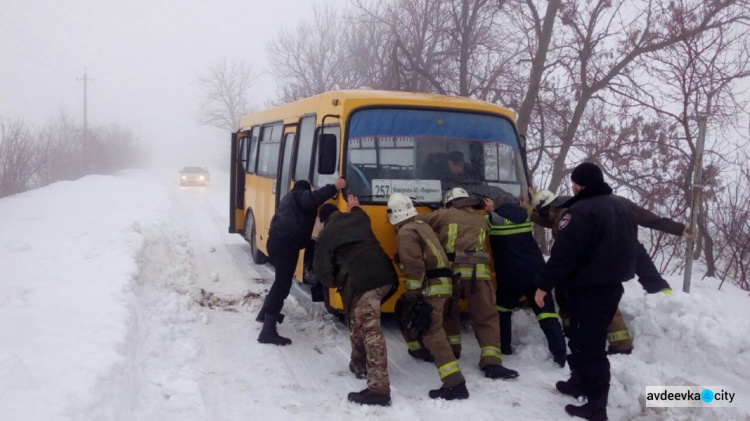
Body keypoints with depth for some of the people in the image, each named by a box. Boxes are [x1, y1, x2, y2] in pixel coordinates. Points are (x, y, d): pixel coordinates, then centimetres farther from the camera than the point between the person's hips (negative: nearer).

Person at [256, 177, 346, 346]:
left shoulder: (289, 198, 32)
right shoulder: (300, 196, 4)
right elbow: (312, 199, -19)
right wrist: (334, 187, -19)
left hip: (276, 240, 10)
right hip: (286, 243, -10)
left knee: (281, 280, 29)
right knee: (283, 284, -11)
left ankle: (265, 313, 43)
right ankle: (268, 331, -15)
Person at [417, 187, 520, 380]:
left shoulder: (444, 215, 11)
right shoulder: (481, 219, 20)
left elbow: (418, 221, 13)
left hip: (451, 270, -1)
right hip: (477, 271, 1)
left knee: (447, 311, 23)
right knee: (486, 316, 1)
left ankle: (451, 348, 28)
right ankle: (491, 362, -9)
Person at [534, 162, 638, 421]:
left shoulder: (580, 211, -19)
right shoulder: (621, 208, 13)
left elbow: (563, 253, -23)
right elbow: (631, 247, 22)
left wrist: (544, 284, -17)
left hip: (589, 287, -10)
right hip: (613, 283, 10)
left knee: (587, 343, -5)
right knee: (592, 338, 21)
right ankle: (581, 382, 35)